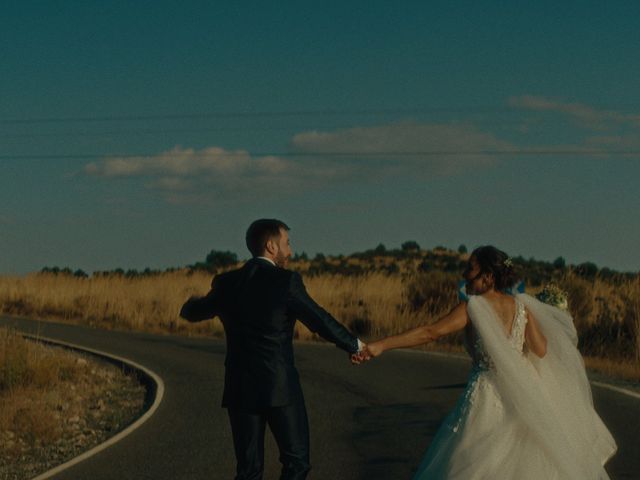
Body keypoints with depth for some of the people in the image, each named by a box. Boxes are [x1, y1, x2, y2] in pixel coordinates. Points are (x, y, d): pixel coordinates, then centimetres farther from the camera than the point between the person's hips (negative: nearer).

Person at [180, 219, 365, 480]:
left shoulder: (227, 282, 5)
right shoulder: (286, 281, -9)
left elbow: (192, 313, 21)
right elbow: (320, 321, -3)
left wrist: (192, 302, 46)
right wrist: (354, 346, 13)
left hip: (240, 389, 5)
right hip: (280, 388, -5)